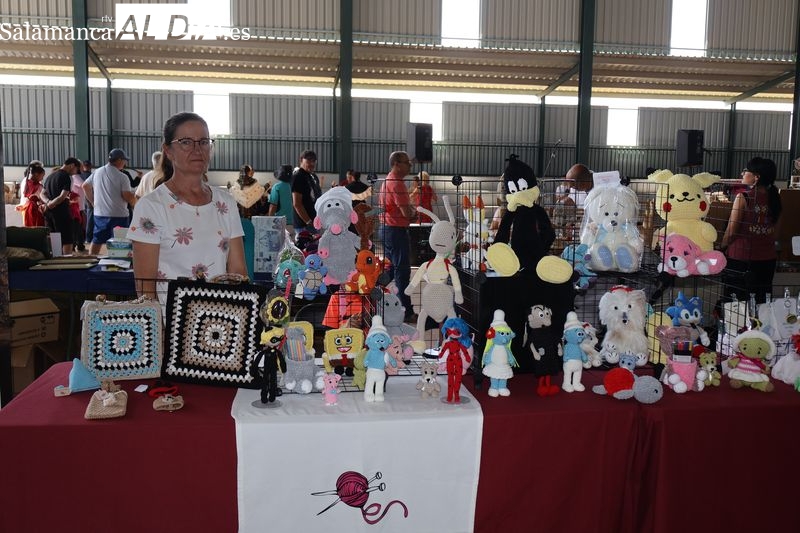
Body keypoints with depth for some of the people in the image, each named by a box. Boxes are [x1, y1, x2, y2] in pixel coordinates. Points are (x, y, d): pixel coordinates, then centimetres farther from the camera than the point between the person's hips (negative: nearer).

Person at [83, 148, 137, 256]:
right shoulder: (122, 177, -13)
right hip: (119, 215, -6)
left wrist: (93, 202, 23)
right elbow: (128, 197, -17)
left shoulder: (97, 172, 7)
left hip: (100, 214, 6)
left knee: (96, 241, 15)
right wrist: (135, 202, 3)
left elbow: (85, 186, 18)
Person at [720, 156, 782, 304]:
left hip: (740, 258, -5)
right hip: (768, 259, 5)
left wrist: (722, 247, 5)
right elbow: (772, 227, 7)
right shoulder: (773, 197, 1)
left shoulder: (743, 197, -14)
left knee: (737, 300, 5)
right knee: (760, 300, 13)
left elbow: (731, 230, -12)